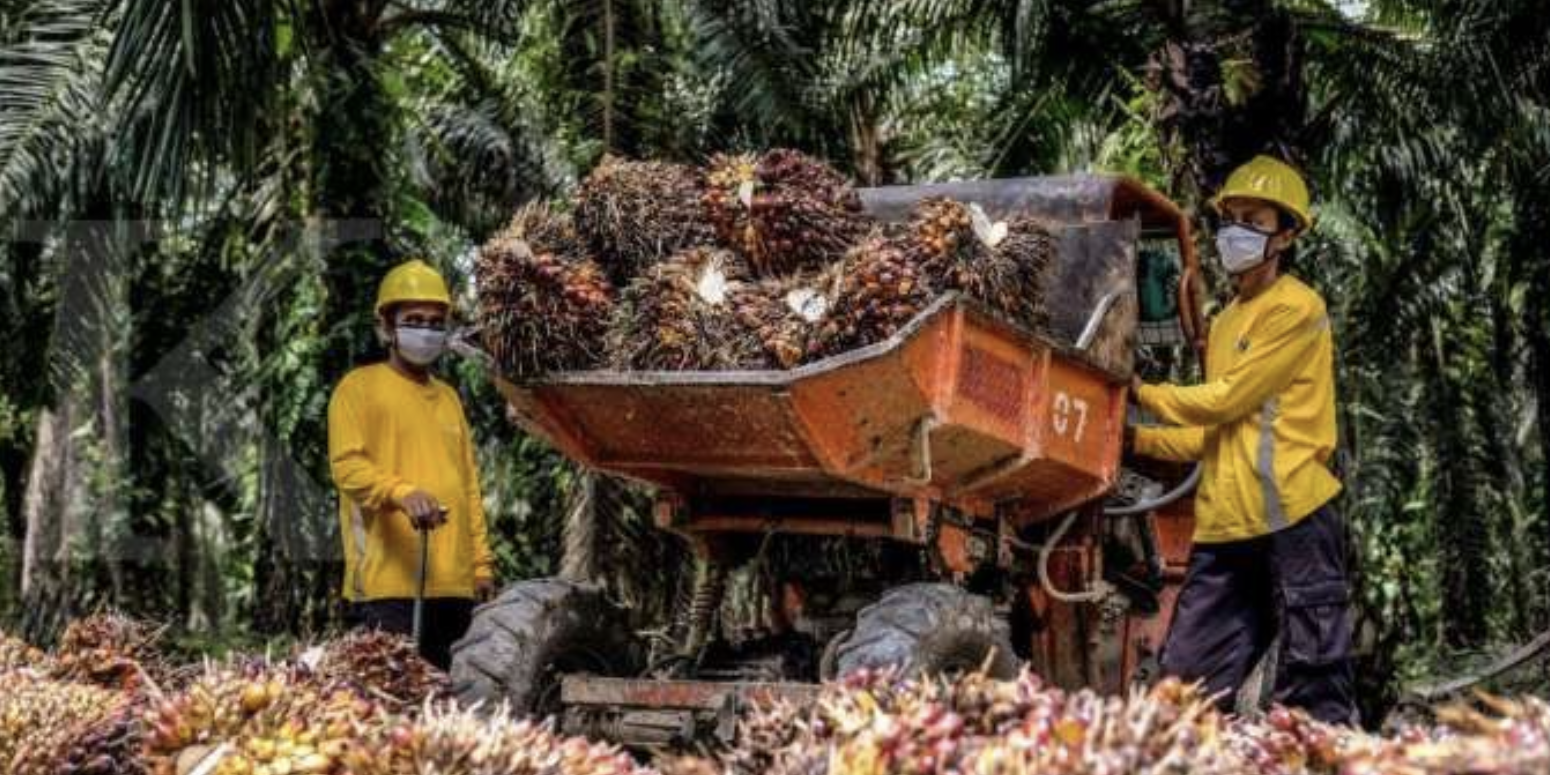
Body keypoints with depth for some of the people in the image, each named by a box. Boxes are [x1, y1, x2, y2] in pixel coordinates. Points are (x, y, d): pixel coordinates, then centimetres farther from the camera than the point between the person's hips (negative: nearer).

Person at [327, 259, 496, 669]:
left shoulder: (448, 397, 23)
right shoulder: (360, 387, 3)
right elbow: (347, 466, -10)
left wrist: (482, 562, 15)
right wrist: (403, 493, -28)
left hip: (454, 584, 6)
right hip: (387, 584, -6)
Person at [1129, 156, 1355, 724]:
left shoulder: (1296, 309, -4)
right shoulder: (1225, 323, 22)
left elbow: (1227, 400, -8)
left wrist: (1143, 393, 3)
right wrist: (1137, 438, 10)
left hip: (1293, 521, -8)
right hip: (1225, 528, 8)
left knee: (1313, 696, -5)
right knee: (1186, 687, 5)